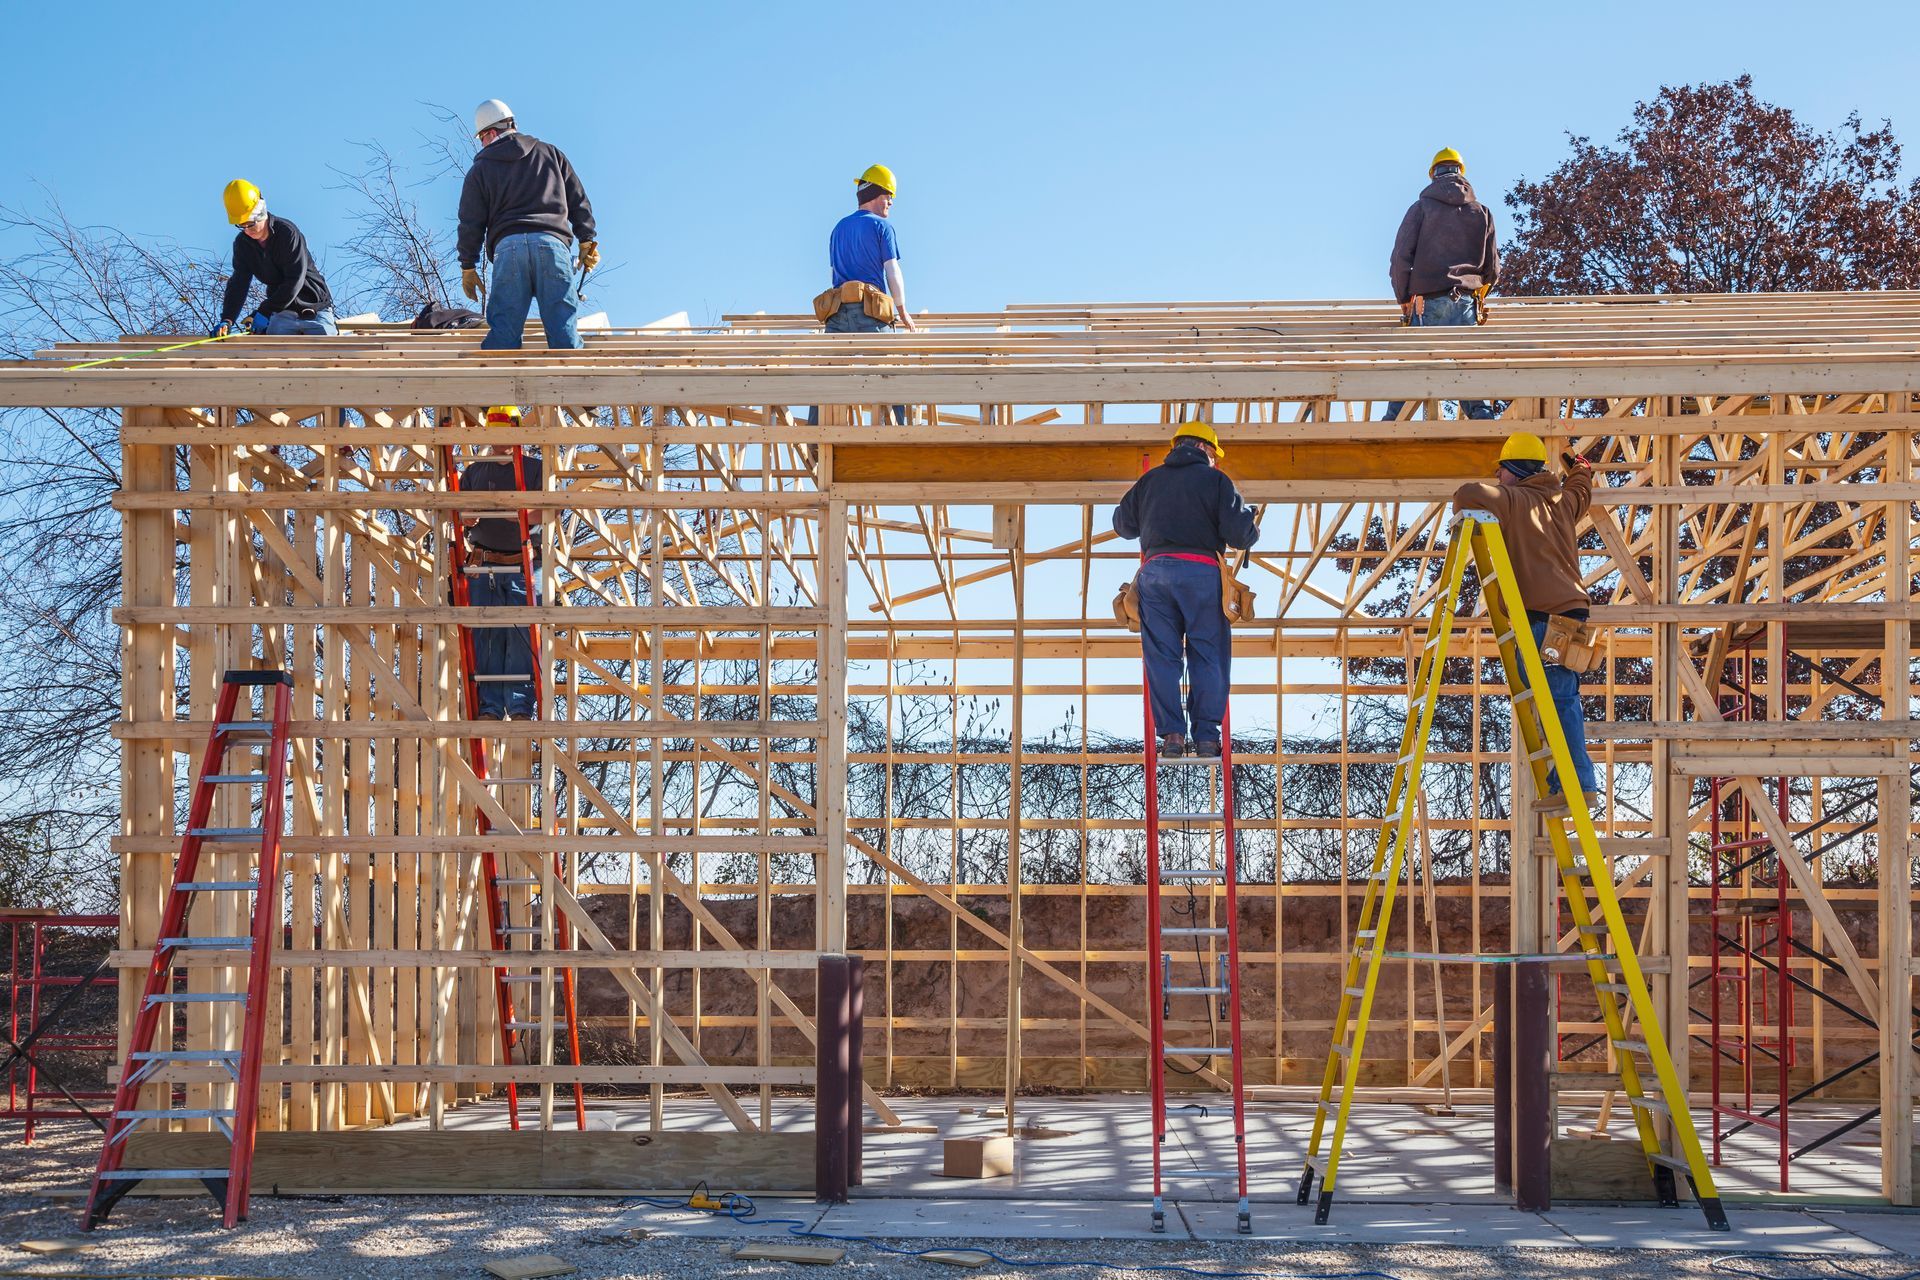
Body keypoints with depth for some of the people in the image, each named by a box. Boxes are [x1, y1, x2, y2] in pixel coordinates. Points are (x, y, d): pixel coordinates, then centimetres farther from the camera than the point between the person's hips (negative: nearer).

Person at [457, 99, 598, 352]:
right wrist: (587, 240, 20)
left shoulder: (480, 169, 16)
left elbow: (471, 222, 13)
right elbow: (578, 200, 18)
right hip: (552, 243, 1)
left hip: (508, 247, -1)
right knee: (563, 327, -6)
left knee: (503, 331, -5)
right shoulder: (550, 153, 23)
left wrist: (468, 267, 18)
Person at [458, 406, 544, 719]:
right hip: (482, 565, 3)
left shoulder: (535, 467, 7)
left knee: (521, 634, -8)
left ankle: (521, 707, -6)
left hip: (523, 565, -3)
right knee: (485, 635, -2)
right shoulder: (474, 471, 18)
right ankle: (490, 706, 0)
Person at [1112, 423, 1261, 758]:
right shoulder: (1215, 479, 6)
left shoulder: (1150, 479, 17)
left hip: (1156, 570, 3)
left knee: (1162, 657, 4)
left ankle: (1171, 733, -2)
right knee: (1208, 657, 3)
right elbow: (1239, 532, -3)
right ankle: (1206, 735, -2)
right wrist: (1253, 529, 20)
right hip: (1201, 571, -3)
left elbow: (1122, 523, 24)